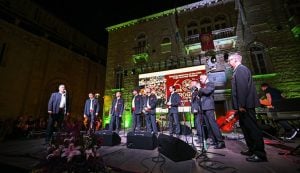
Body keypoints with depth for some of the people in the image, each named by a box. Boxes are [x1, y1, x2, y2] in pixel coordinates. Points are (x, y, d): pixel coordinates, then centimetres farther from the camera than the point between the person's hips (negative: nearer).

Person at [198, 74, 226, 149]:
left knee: (212, 124, -12)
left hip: (208, 107, -7)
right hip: (203, 108, 7)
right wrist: (200, 89, 2)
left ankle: (221, 142, -7)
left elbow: (207, 91, -15)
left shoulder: (211, 84, 2)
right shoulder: (203, 86, 23)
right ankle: (215, 141, 13)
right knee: (208, 126, 6)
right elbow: (199, 94, 16)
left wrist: (200, 88, -1)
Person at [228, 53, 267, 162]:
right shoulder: (238, 70, 19)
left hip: (245, 105, -10)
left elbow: (242, 87, -20)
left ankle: (260, 154, 8)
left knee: (252, 128, -3)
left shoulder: (241, 69, -10)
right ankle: (252, 149, 28)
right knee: (246, 127, 16)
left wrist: (241, 105, -22)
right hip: (244, 105, 10)